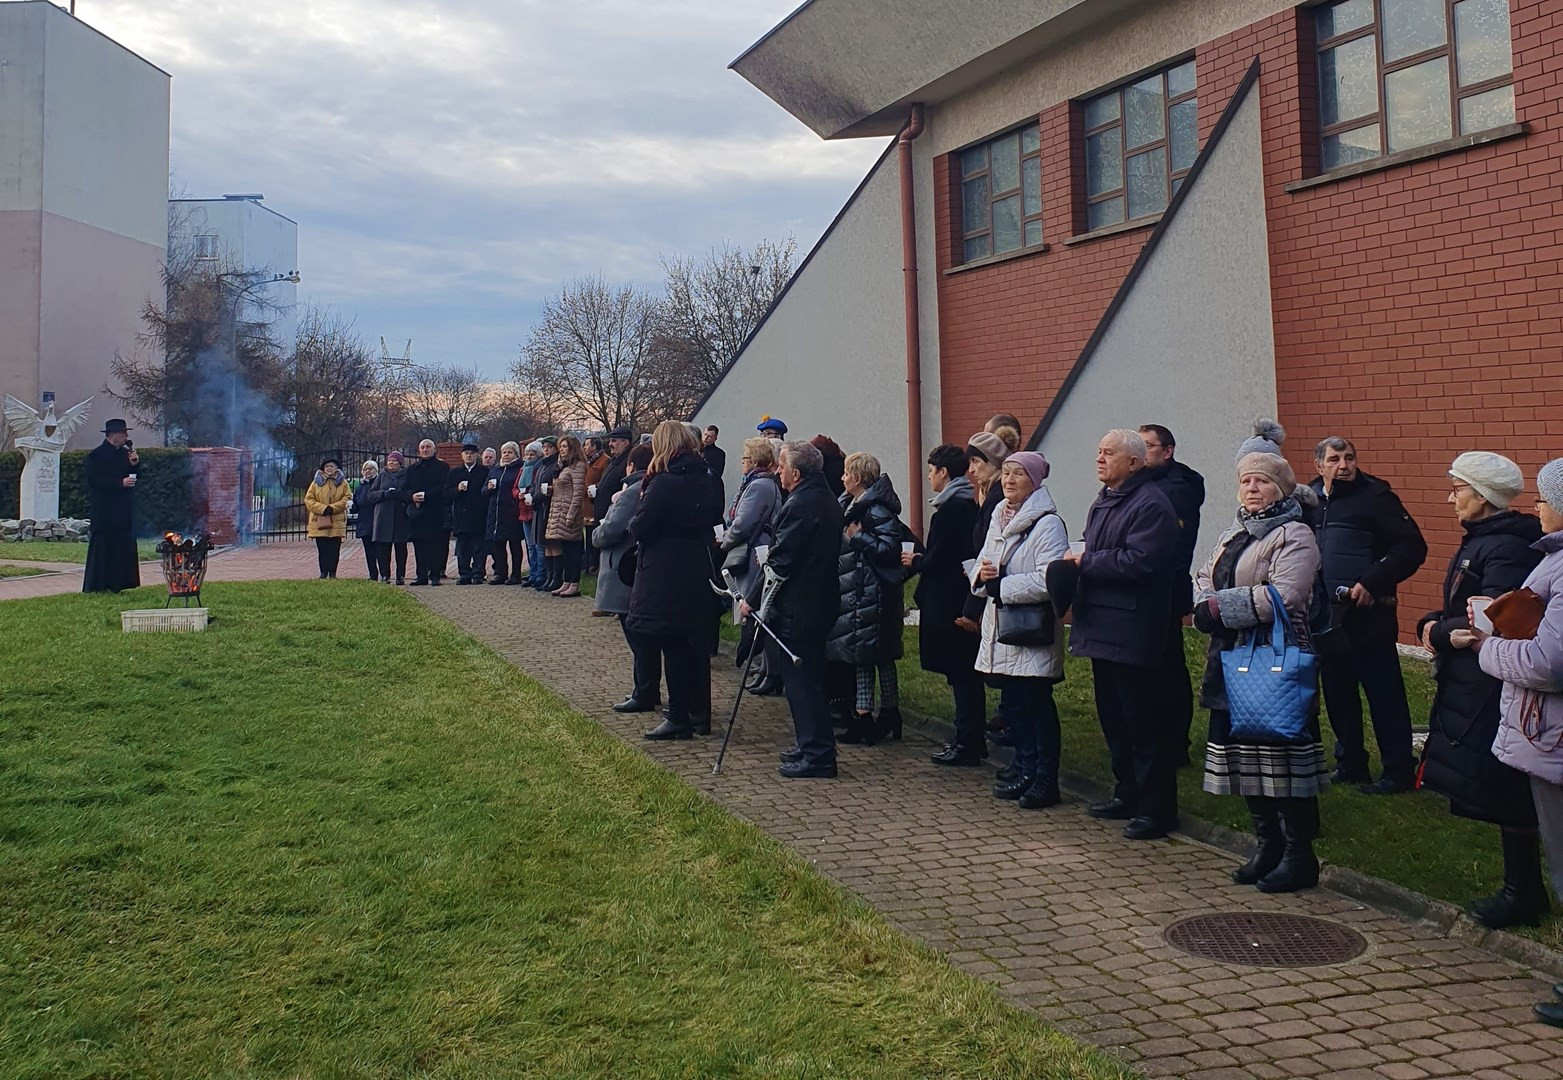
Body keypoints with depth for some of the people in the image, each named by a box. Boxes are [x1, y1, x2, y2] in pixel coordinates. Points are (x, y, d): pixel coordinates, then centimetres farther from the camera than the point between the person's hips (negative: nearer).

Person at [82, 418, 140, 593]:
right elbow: (94, 480, -15)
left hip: (123, 511, 7)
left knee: (123, 548, 5)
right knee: (102, 549, -5)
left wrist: (134, 465, -2)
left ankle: (115, 585, 11)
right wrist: (120, 483, -21)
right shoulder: (97, 455, -8)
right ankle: (98, 586, 0)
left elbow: (134, 477, 17)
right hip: (104, 511, -7)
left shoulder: (125, 453, 14)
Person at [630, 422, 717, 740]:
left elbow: (639, 529, -16)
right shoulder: (703, 479, 6)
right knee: (694, 642, 15)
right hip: (698, 571, 8)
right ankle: (699, 714, 24)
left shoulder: (665, 482, -17)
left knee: (672, 645, -1)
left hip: (665, 575, -8)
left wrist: (640, 503, 2)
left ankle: (679, 718, 4)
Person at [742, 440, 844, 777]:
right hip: (820, 601, 10)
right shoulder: (829, 502, 11)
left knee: (800, 680, -3)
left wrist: (754, 599, -11)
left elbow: (780, 562, -20)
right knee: (809, 677, 18)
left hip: (795, 607, -10)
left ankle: (817, 755, 1)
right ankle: (813, 746, 27)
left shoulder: (800, 505, -19)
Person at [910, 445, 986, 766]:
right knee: (966, 673, 15)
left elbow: (937, 561, -20)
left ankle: (968, 743, 2)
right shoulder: (968, 505, 11)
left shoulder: (949, 510, -18)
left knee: (960, 673, -4)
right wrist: (922, 557, 12)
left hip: (947, 601, -10)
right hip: (963, 598, 10)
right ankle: (973, 739, 23)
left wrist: (915, 562, -2)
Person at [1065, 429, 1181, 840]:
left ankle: (1156, 808, 6)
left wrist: (1085, 561, -15)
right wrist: (1077, 563, 4)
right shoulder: (1102, 504, 17)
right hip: (1103, 628, 10)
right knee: (1113, 717, 17)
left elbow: (1139, 561, -25)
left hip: (1132, 632, -10)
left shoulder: (1150, 506, -15)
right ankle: (1128, 794, 29)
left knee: (1142, 721, -3)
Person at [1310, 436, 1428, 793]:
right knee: (1337, 695, 15)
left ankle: (1398, 771, 8)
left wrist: (1372, 582, -18)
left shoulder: (1374, 496, -7)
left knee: (1385, 696, -1)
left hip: (1367, 617, -6)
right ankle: (1350, 764, 27)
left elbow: (1412, 546, -12)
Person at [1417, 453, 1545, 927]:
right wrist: (1435, 624, -4)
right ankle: (1523, 888, 26)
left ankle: (1523, 896, 11)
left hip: (1495, 691, -10)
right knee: (1503, 795, 16)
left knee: (1505, 793, -1)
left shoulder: (1505, 549, -19)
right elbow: (1461, 610, 15)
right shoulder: (1479, 542, 13)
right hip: (1471, 687, 10)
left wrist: (1439, 632, -12)